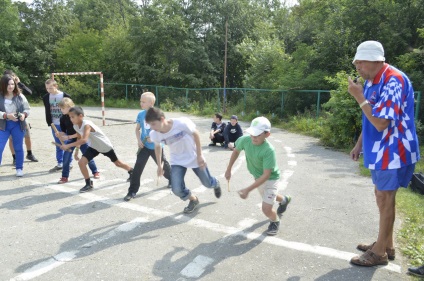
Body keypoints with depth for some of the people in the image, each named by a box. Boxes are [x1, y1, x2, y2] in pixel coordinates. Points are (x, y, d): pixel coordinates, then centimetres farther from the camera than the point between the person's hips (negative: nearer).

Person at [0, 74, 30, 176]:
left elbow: (27, 109, 2)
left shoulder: (20, 96, -2)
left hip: (18, 125, 1)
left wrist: (24, 114, -19)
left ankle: (19, 168, 22)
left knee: (18, 148, 10)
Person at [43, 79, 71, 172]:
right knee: (58, 145, 11)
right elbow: (47, 111, 7)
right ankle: (60, 163, 20)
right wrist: (49, 123, -1)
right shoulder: (46, 97, 3)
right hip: (54, 125, 4)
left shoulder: (65, 96, -10)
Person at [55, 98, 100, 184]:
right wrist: (59, 134, -24)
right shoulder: (63, 118, -8)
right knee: (66, 157, -4)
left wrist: (68, 137, -29)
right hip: (70, 139, 4)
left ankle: (95, 172, 26)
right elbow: (63, 131, -1)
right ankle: (65, 177, 6)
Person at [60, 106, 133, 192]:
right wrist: (76, 152, 6)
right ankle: (89, 184, 2)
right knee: (81, 162, -14)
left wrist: (68, 145, -49)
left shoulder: (86, 125, -35)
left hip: (105, 146, -6)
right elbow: (79, 138, 8)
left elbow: (84, 140, -49)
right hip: (93, 147, 6)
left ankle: (131, 171, 43)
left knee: (117, 163, 13)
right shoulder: (75, 126, -11)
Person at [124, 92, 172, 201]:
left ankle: (172, 180, 46)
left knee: (163, 165, 17)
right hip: (144, 146, 2)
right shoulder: (140, 114, -2)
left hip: (156, 146, -2)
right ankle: (132, 191, 0)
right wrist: (139, 140, -8)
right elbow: (137, 129, 8)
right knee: (138, 168, -7)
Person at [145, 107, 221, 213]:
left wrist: (199, 155, -14)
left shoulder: (181, 123, -33)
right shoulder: (154, 134, -20)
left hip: (194, 157, -2)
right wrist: (159, 165, 12)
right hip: (177, 161, 2)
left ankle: (216, 184, 53)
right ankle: (193, 200, 20)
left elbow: (195, 134, -15)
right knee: (177, 190, -15)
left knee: (208, 184, 12)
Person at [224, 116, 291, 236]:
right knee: (268, 197, 30)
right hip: (257, 177, 6)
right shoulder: (245, 140, -25)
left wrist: (248, 190, -39)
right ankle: (284, 200, 66)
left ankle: (275, 221, 25)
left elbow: (266, 175, -35)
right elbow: (236, 151, -2)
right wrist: (229, 169, 3)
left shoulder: (269, 150, -39)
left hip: (271, 179, -6)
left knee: (266, 209, -12)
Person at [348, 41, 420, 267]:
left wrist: (359, 97, -23)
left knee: (385, 199, 1)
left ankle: (380, 252, 15)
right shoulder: (371, 81, 7)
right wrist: (359, 145, 15)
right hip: (380, 149, 9)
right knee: (381, 196, 17)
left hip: (392, 151, -9)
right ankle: (386, 244, 32)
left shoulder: (393, 81, -22)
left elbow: (381, 122, -28)